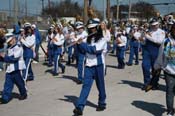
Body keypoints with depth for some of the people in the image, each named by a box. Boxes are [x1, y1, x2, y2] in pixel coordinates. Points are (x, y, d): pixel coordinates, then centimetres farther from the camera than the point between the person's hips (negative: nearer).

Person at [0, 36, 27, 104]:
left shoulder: (18, 47, -11)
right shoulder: (9, 48, 17)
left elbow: (14, 58, -20)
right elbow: (7, 58, 20)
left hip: (16, 69, -7)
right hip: (9, 69, 8)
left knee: (19, 82, 8)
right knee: (7, 84, 2)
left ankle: (24, 94, 28)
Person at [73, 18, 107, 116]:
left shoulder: (102, 39, -7)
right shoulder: (89, 38, 13)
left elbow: (94, 49, -20)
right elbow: (86, 49, 10)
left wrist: (81, 43, -15)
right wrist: (79, 42, -6)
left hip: (98, 65, -4)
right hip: (89, 65, 4)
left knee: (100, 85, 9)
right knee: (86, 85, -5)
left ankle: (102, 104, 27)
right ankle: (80, 107, -12)